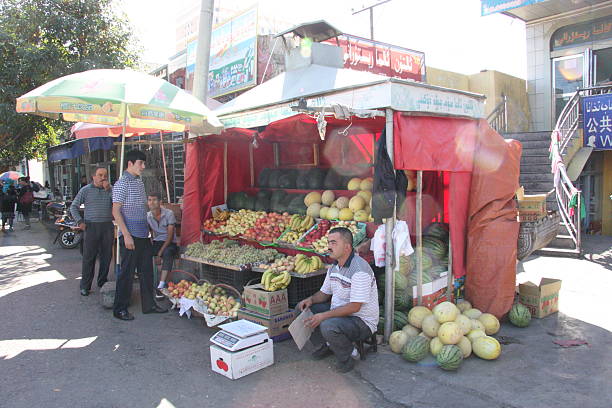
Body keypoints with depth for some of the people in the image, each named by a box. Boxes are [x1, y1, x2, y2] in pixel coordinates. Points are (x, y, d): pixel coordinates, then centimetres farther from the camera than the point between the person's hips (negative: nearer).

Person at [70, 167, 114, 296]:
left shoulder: (110, 190, 8)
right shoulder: (86, 190, 3)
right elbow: (73, 206, 6)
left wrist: (108, 189, -12)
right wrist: (79, 221, -5)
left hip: (108, 226, 2)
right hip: (91, 226, -2)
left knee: (106, 256, 8)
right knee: (89, 257, -1)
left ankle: (102, 282, 23)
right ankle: (85, 286, 7)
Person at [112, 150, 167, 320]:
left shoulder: (139, 182, 14)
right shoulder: (122, 183, -11)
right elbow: (116, 211, -16)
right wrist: (126, 235, -20)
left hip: (144, 235, 8)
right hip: (130, 236, -8)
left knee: (146, 271, 13)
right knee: (127, 273, 0)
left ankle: (149, 304, 24)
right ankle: (120, 309, 12)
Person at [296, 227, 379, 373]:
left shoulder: (360, 270, -25)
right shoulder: (334, 267, 6)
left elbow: (354, 307, -27)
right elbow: (324, 293, 16)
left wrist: (324, 315, -28)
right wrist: (311, 299, -6)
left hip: (362, 322, -9)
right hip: (338, 312, 9)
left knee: (329, 326, -35)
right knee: (303, 308, 3)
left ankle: (346, 359, -7)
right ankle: (324, 345, 17)